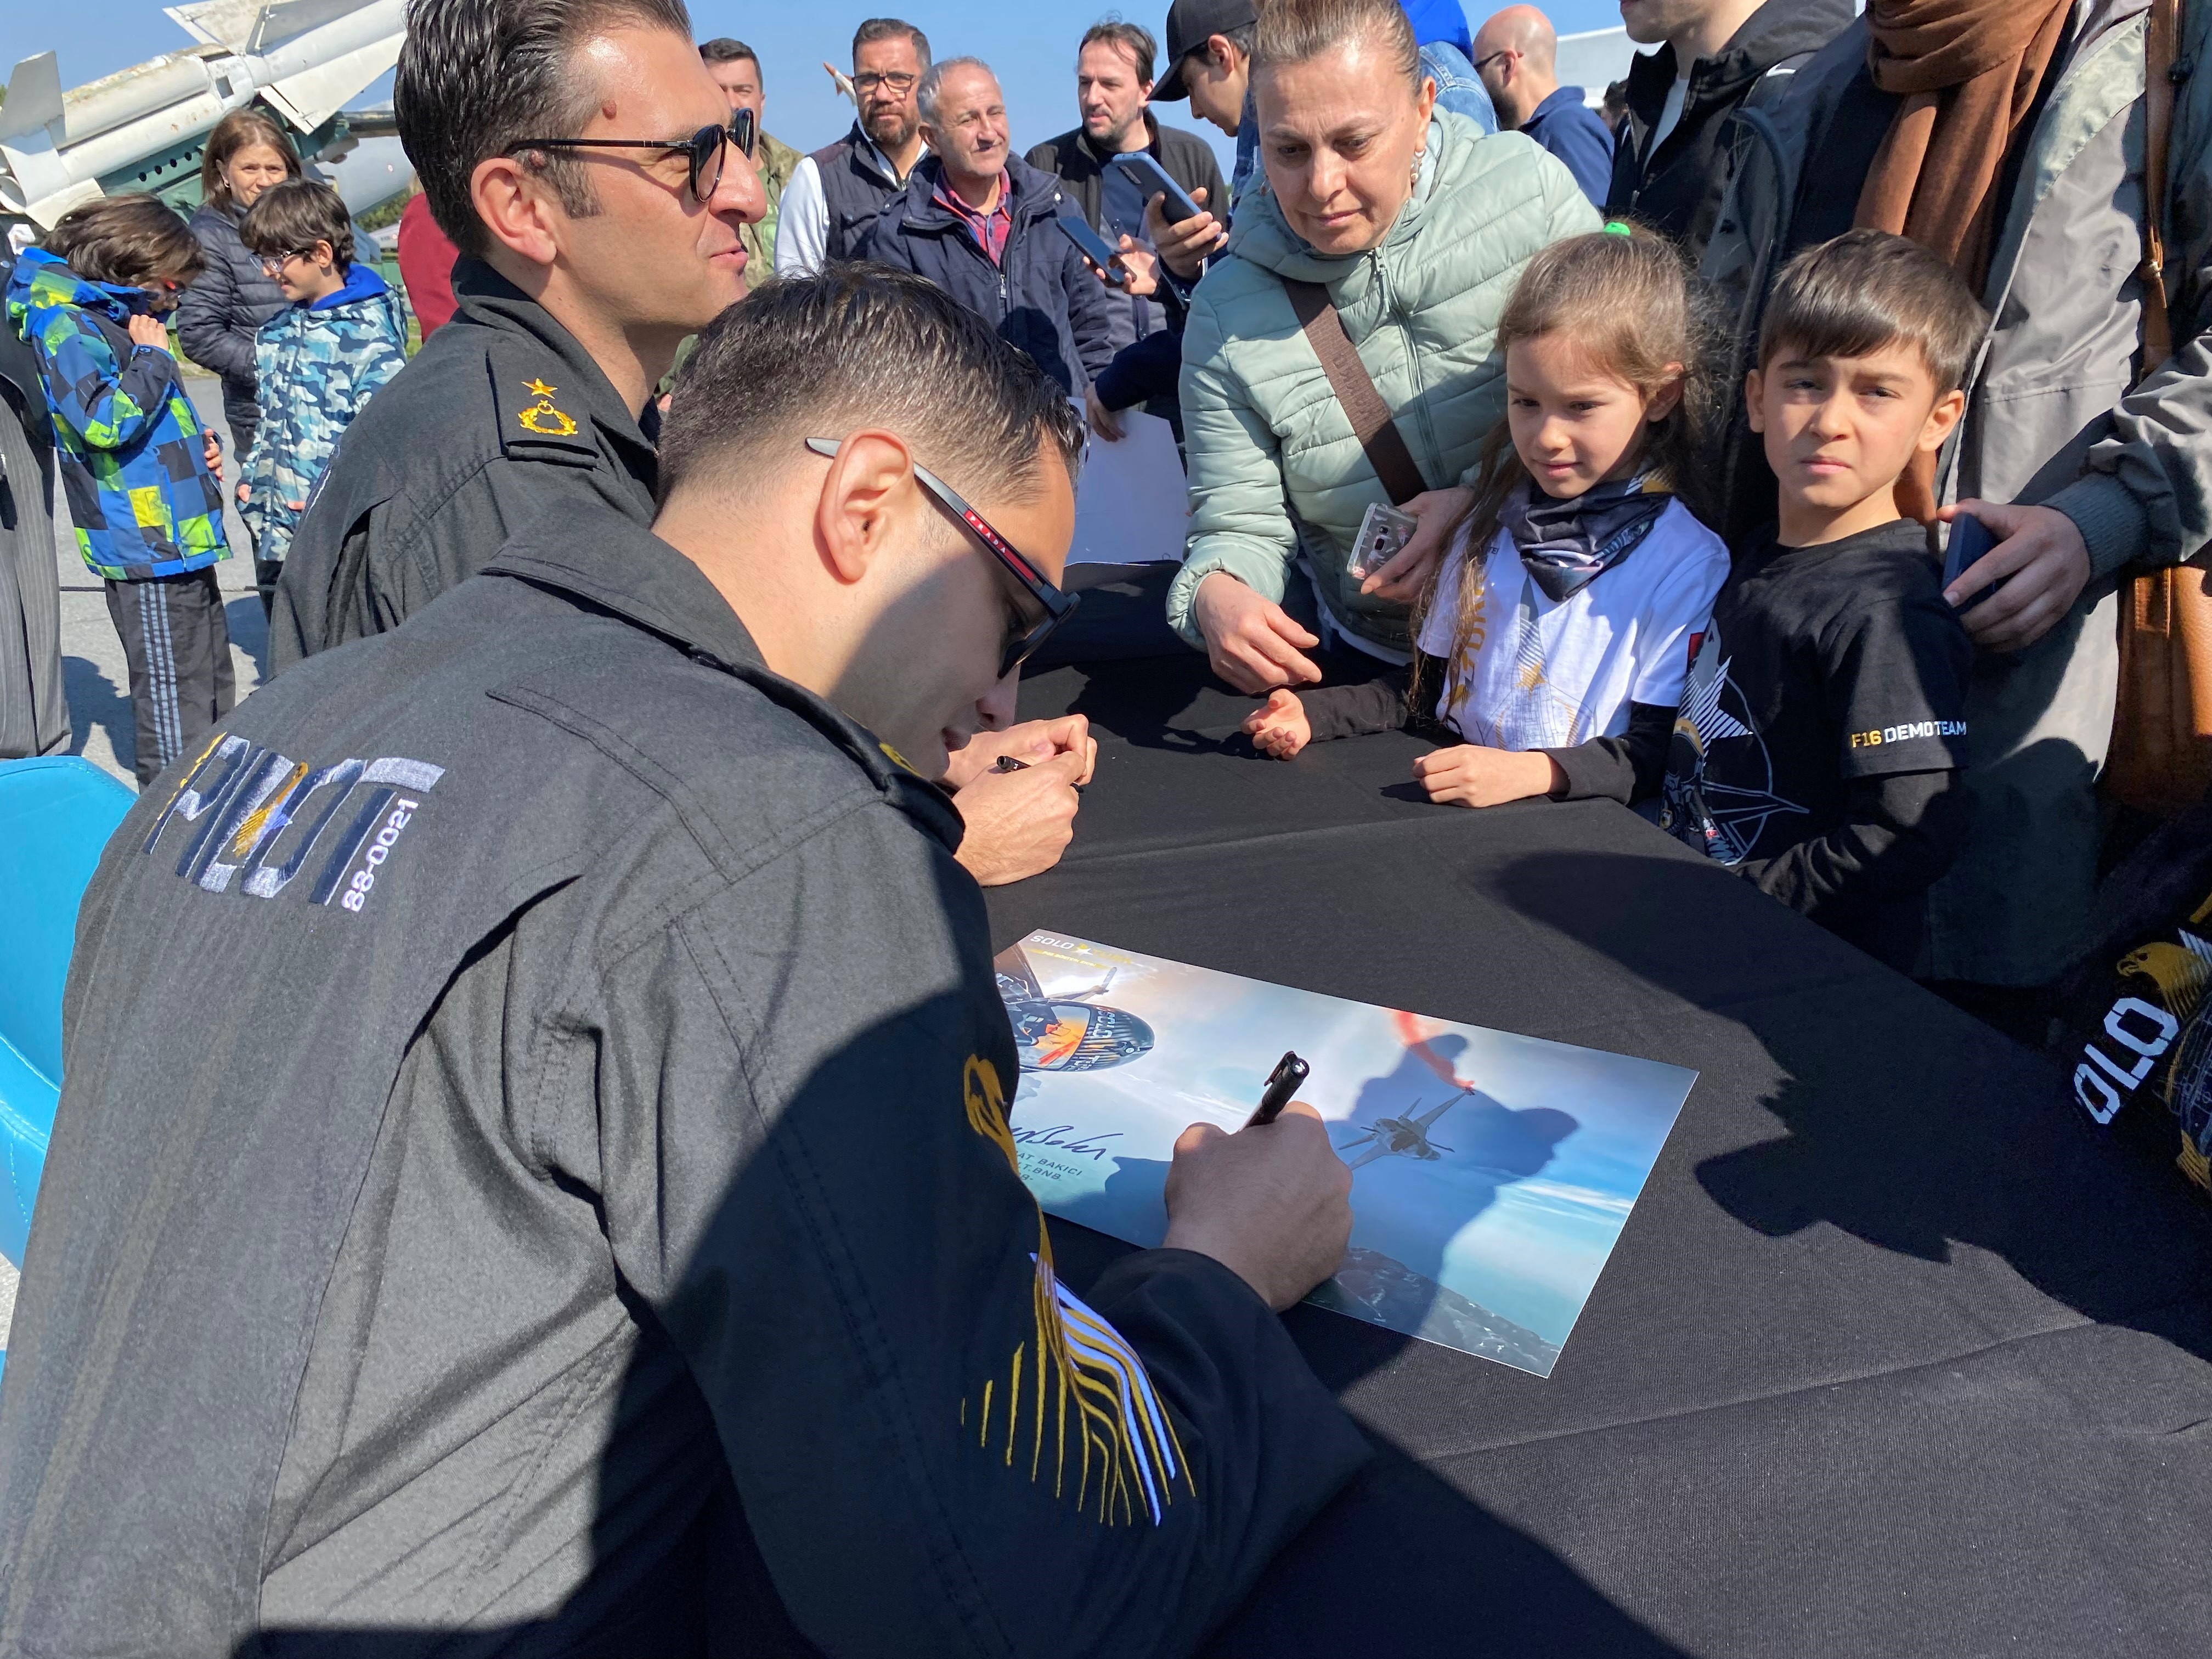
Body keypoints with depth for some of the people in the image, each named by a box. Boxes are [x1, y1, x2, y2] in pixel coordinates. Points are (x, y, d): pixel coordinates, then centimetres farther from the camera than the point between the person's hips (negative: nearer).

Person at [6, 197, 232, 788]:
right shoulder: (65, 326, -13)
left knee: (211, 684, 19)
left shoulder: (119, 317, 17)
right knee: (174, 698, -5)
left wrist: (200, 445, 11)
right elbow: (103, 422, -26)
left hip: (182, 539, 10)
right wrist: (151, 358, -15)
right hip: (145, 555, -10)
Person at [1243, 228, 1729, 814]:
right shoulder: (1490, 528, 12)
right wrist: (1311, 714, 2)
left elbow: (1655, 756, -11)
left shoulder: (1690, 563, -7)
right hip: (1450, 813, 4)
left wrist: (1532, 771, -27)